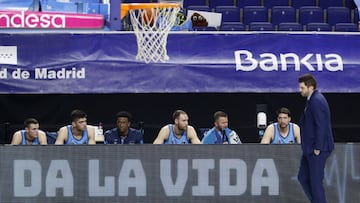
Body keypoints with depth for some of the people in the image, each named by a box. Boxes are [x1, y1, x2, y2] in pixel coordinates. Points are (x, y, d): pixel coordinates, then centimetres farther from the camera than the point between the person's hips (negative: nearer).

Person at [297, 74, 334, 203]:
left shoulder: (316, 101, -18)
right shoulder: (313, 99, 14)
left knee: (315, 181, -3)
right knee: (303, 177, 14)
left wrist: (317, 148, -21)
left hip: (317, 150, -10)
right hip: (310, 149, 10)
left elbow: (321, 125, -22)